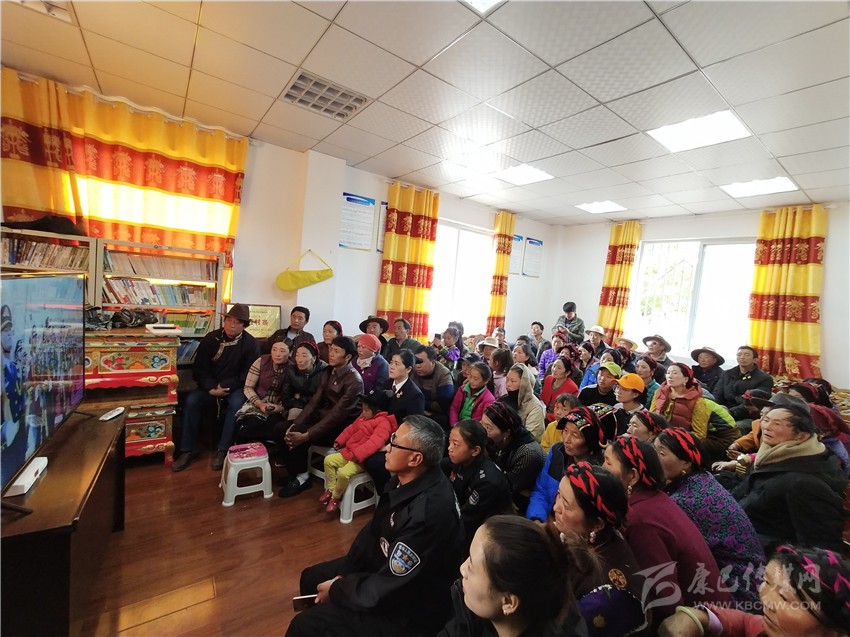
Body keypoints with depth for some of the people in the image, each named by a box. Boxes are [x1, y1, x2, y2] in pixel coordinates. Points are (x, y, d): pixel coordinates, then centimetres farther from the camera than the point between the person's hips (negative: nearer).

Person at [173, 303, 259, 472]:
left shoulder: (250, 343, -7)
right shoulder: (211, 338, 0)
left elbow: (249, 374, -11)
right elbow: (199, 368, -2)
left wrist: (226, 386, -19)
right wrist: (211, 388, -18)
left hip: (236, 387, -3)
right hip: (210, 385, 3)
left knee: (236, 404, -32)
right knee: (191, 401, -23)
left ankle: (223, 450, -20)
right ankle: (188, 450, -10)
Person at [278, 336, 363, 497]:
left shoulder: (354, 381, -21)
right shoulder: (328, 372, 4)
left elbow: (337, 414, -26)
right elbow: (315, 401, 3)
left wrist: (307, 435, -28)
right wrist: (295, 423, -11)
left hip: (340, 427, -8)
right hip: (322, 417, 8)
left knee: (299, 438, -25)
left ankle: (301, 477, 1)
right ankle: (294, 472, 10)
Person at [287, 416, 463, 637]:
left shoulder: (429, 513, -37)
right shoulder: (408, 479, -10)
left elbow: (381, 592, -27)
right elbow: (374, 530, 3)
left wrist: (336, 590, -11)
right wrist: (343, 574, -3)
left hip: (410, 609, -8)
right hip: (387, 565, 8)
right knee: (311, 578, 17)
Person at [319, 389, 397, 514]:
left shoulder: (383, 423, -21)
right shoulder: (364, 417, 10)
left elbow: (374, 442, -33)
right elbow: (351, 429, 20)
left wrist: (358, 455, -38)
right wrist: (339, 441, 13)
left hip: (362, 459, -9)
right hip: (349, 452, 9)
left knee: (344, 473, -26)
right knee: (328, 460, 4)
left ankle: (335, 497, 1)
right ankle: (330, 490, 16)